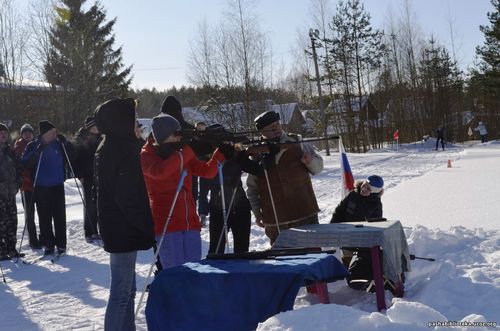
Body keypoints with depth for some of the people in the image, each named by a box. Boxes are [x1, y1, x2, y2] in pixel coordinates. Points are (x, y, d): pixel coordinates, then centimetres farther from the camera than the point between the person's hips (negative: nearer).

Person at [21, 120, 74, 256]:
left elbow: (72, 158, 5)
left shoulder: (59, 144, 4)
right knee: (44, 218, 3)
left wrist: (65, 143, -8)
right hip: (41, 187, -1)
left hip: (58, 186, 1)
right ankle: (48, 244, 13)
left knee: (59, 216, 1)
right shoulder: (33, 146, -1)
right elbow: (24, 163, -10)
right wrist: (37, 152, -22)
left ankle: (61, 244, 8)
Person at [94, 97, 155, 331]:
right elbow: (128, 199, -21)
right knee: (122, 292, -4)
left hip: (117, 230, 10)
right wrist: (148, 226, -13)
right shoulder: (122, 151, -17)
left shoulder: (107, 148, 13)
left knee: (127, 289, 18)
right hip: (124, 231, -10)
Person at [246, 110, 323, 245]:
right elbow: (252, 188, 11)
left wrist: (310, 162, -12)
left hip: (305, 215, 0)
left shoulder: (297, 144, 1)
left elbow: (318, 167, 10)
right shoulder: (257, 155, 2)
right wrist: (257, 212, 6)